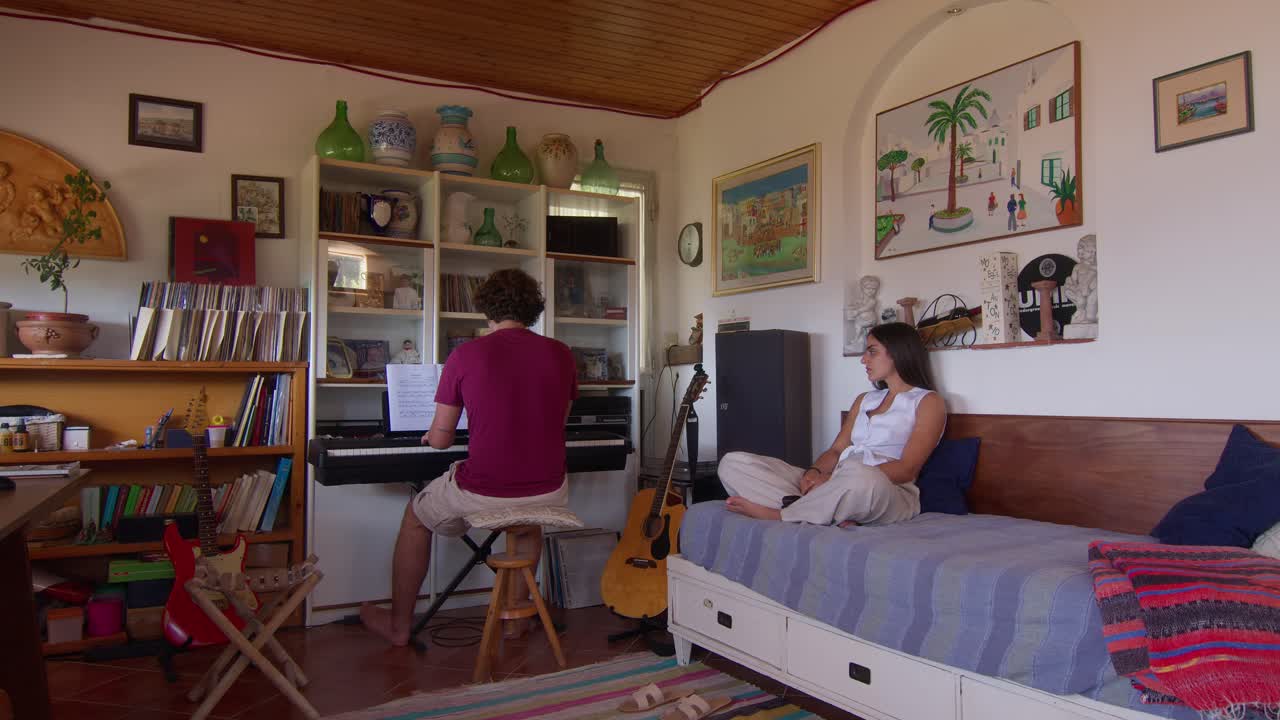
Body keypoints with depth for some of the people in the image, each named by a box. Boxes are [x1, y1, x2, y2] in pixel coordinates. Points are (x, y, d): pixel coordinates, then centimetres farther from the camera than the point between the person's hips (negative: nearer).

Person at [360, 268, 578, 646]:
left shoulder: (466, 354, -6)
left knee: (416, 517, 27)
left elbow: (439, 440, 1)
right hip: (550, 493, 3)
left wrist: (432, 434, 25)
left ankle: (399, 625, 39)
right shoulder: (561, 354, 2)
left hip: (483, 493, -3)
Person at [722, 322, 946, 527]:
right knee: (733, 463, -11)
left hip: (890, 494, -6)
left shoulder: (928, 401, 6)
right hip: (836, 484, 6)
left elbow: (906, 470, -8)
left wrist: (832, 478, -18)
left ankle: (779, 515, -19)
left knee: (861, 478, -46)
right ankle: (834, 515, -27)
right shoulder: (864, 400, 27)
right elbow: (836, 450, 17)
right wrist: (814, 472, -8)